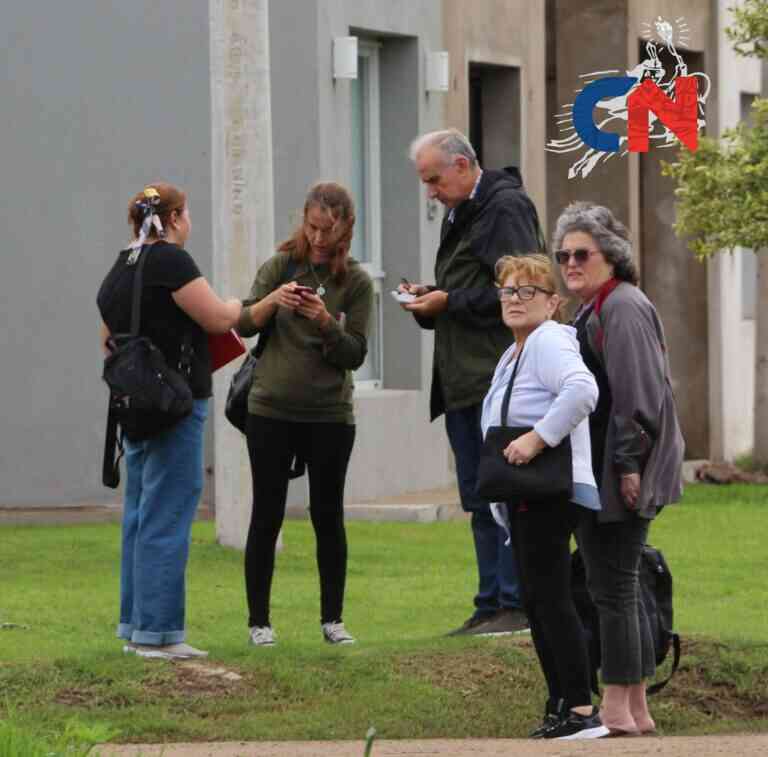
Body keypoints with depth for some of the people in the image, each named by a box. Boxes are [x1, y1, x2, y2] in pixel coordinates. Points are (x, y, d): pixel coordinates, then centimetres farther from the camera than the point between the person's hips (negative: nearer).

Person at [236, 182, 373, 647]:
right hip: (271, 411, 0)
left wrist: (325, 321, -22)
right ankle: (259, 620, 9)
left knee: (329, 517, 6)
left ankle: (333, 618, 15)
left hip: (330, 416, 0)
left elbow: (355, 354, -5)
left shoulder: (356, 282, -1)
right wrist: (273, 300, -21)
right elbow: (244, 325, -3)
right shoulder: (283, 265, 1)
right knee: (267, 516, 2)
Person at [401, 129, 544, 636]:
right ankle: (491, 604, 14)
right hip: (463, 380, 10)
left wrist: (448, 302, -13)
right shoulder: (459, 214, 20)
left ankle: (516, 604, -7)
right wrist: (428, 297, 7)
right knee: (479, 499, 10)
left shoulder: (506, 208, -9)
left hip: (499, 379, -10)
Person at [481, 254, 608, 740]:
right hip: (525, 498, 11)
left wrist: (537, 438, -28)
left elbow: (582, 390, -30)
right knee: (538, 603, 12)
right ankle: (562, 708, 16)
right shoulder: (514, 353, 21)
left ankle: (581, 711, -16)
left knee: (551, 599, -14)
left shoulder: (548, 341, -11)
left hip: (551, 494, -11)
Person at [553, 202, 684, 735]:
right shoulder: (593, 310, 20)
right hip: (598, 473, 11)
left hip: (618, 476, -11)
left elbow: (638, 392, -21)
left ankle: (617, 708, -4)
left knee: (612, 588, -7)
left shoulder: (622, 307, -13)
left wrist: (627, 464, -23)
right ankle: (636, 710, 17)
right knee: (622, 589, 12)